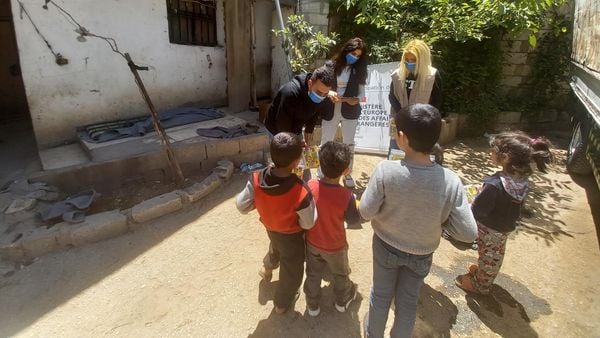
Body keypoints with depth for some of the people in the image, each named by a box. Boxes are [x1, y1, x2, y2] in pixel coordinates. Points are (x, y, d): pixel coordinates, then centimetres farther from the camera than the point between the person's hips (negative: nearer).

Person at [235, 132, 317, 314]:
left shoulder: (256, 179, -30)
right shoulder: (301, 193, -41)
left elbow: (242, 205, -15)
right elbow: (308, 224, -24)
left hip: (270, 227, 4)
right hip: (291, 236, -4)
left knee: (276, 246, 40)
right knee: (291, 269, 25)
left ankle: (269, 264, 71)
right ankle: (282, 303, 49)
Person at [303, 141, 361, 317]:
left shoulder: (310, 185, -24)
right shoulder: (346, 196, -33)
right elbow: (353, 220, -16)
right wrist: (353, 201, -3)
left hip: (312, 242, 3)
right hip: (335, 247, -2)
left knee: (313, 275, 26)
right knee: (340, 274, 27)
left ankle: (312, 305, 46)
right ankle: (342, 301, 52)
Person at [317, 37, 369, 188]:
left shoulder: (359, 69, 0)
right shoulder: (330, 65, -5)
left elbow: (361, 91, 1)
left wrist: (356, 99, -21)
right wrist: (329, 93, -22)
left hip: (350, 111, 1)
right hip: (330, 111, -1)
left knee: (349, 143, 11)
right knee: (325, 143, 10)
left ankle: (348, 174, 27)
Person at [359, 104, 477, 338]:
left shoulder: (385, 170, -30)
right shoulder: (451, 181, -26)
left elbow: (366, 212, -20)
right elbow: (469, 234, -20)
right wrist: (440, 218, -5)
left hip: (386, 246, 0)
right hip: (421, 254, 0)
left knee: (381, 295, 26)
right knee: (408, 303, 24)